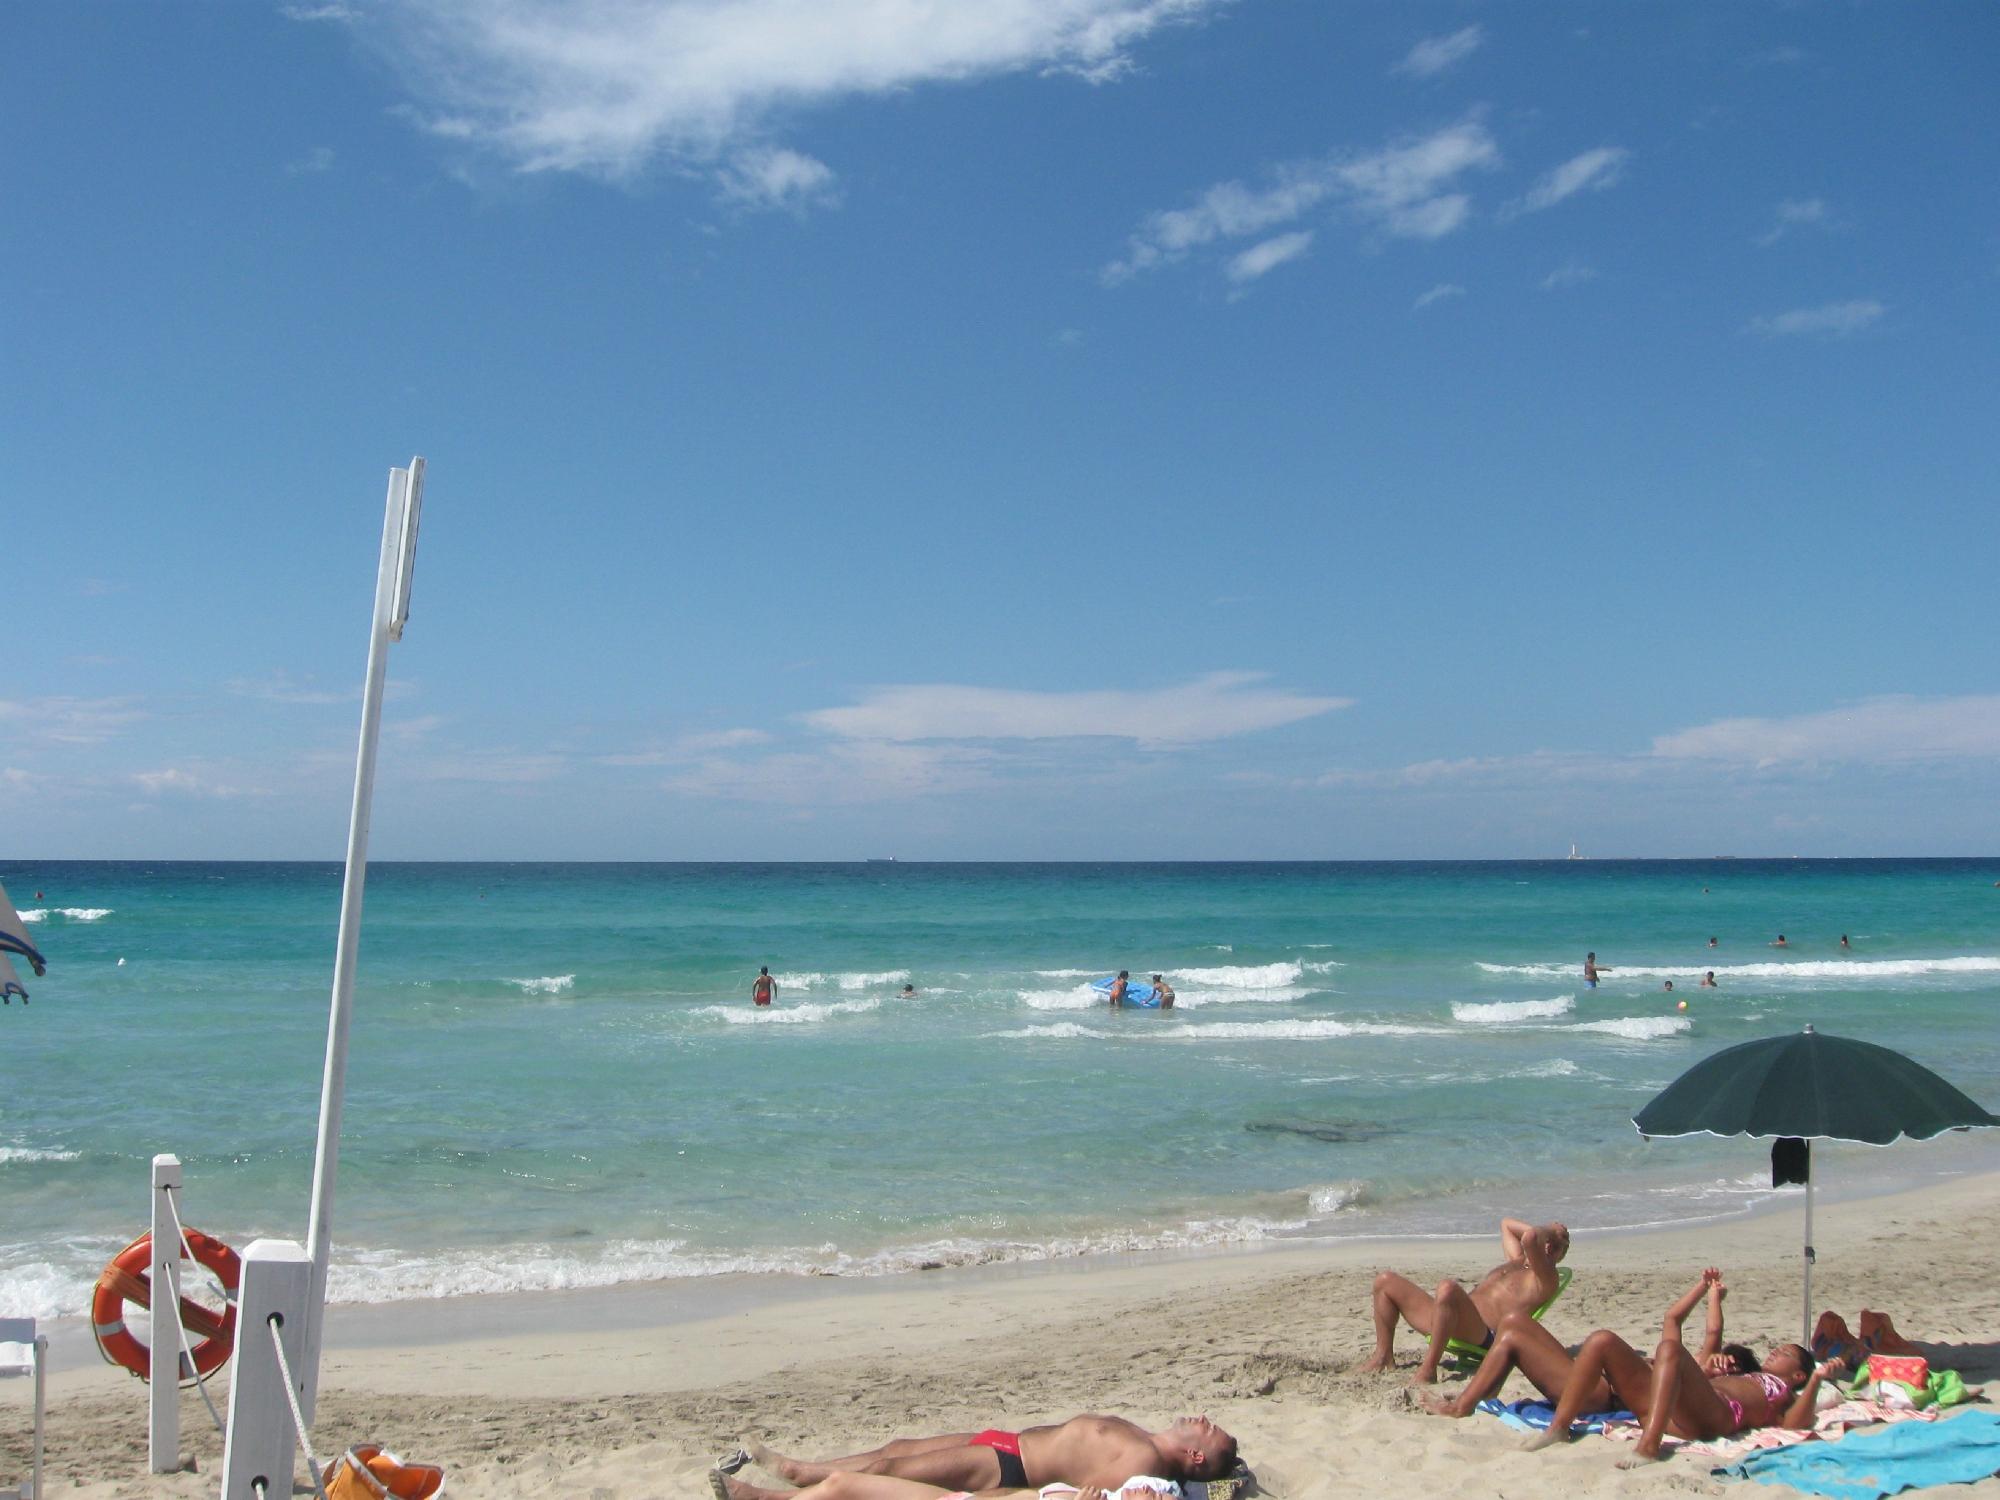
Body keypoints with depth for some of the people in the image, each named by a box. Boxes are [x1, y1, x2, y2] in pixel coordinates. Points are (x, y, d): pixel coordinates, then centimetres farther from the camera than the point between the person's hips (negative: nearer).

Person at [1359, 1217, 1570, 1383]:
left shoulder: (1544, 1277, -2)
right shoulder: (1517, 1261, 28)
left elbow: (1529, 1237, -22)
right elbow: (1506, 1223, 45)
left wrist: (1549, 1231, -1)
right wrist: (1547, 1230, 34)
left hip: (1480, 1335, -10)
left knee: (1447, 1289, -42)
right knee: (1385, 1281, 10)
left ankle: (1428, 1370, -33)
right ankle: (1384, 1355, 12)